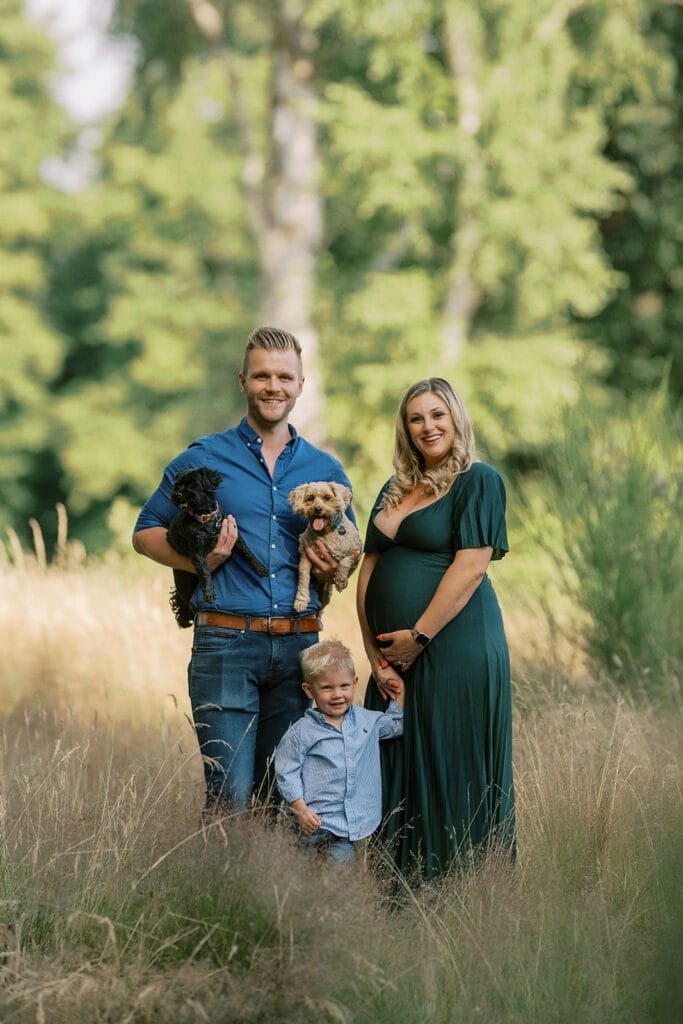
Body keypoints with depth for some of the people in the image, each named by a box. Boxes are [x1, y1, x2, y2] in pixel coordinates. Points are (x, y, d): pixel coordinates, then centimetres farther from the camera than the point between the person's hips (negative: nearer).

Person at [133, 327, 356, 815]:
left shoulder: (326, 471, 13)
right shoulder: (203, 459, 4)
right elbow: (146, 532, 9)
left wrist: (332, 567, -4)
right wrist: (198, 560, -9)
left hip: (300, 645, 4)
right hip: (226, 642, -3)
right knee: (231, 794, -10)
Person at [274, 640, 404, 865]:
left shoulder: (367, 721, 13)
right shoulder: (301, 732, -3)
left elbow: (395, 725, 31)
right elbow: (287, 774, -2)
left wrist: (399, 695, 20)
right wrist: (301, 809, -10)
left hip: (363, 826, 4)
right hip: (322, 826, -4)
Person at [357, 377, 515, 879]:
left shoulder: (478, 480, -3)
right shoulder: (395, 490, 18)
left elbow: (471, 566, -13)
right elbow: (369, 570, 14)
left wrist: (418, 636, -14)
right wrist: (373, 650, 2)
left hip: (455, 646, -7)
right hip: (395, 656, 7)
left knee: (452, 773, -4)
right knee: (394, 775, 8)